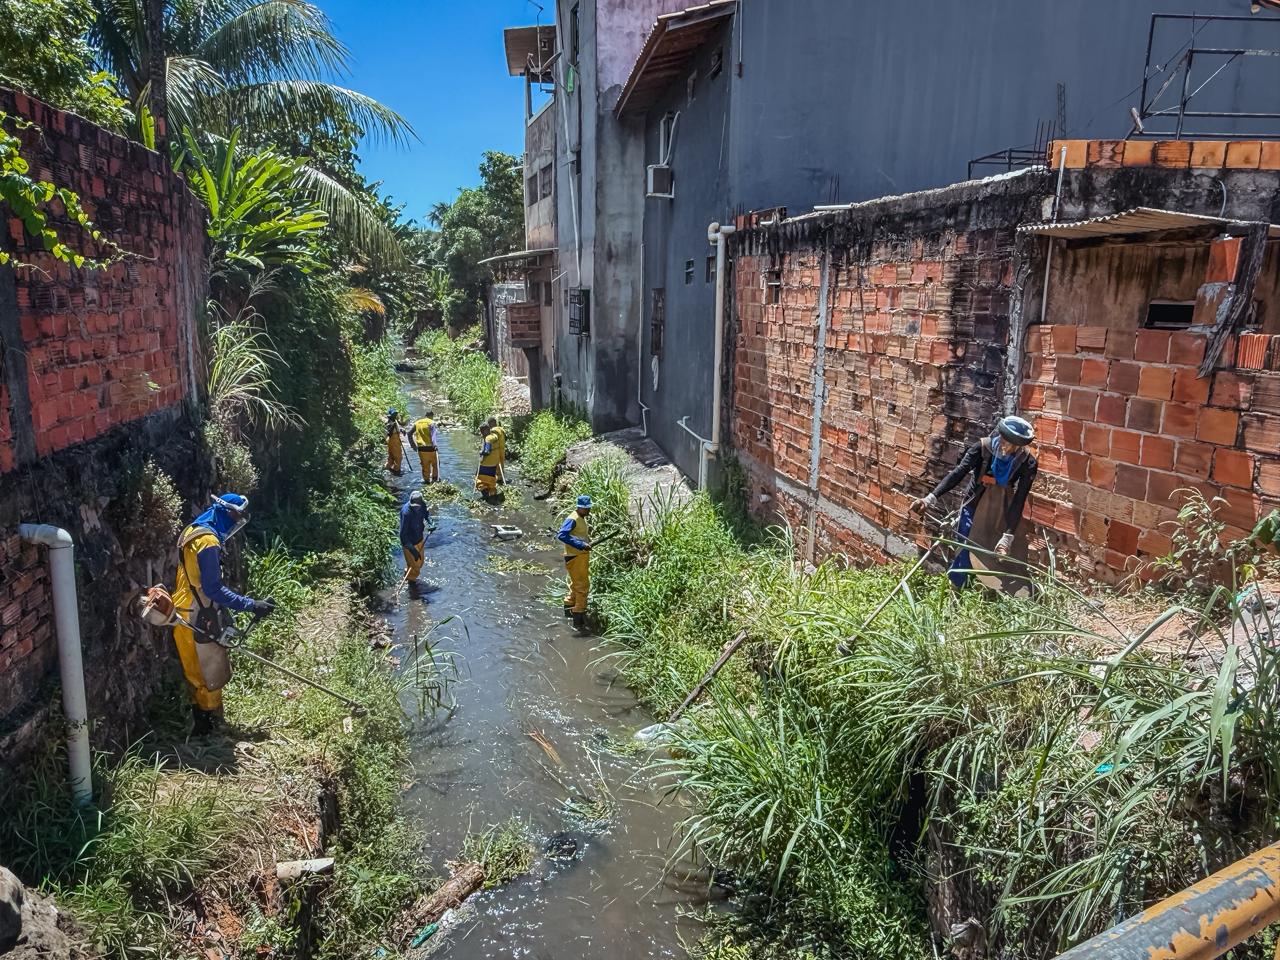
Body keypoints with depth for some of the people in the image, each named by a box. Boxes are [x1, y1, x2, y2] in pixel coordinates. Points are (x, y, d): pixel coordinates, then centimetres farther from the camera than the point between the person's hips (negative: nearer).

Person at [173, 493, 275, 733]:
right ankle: (210, 725, 14)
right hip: (200, 621, -10)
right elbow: (213, 589, -26)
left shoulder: (193, 532, 9)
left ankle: (200, 721, 32)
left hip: (184, 616, 10)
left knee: (195, 672, 20)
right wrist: (251, 605, -26)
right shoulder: (208, 542, -23)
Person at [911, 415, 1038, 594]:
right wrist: (931, 498, -41)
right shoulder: (982, 448, -21)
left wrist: (1008, 536, -27)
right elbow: (958, 473, -28)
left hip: (1003, 511, 1)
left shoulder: (1027, 463, -19)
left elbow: (1019, 500, -20)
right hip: (975, 505, -1)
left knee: (1007, 556, 4)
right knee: (965, 551, -3)